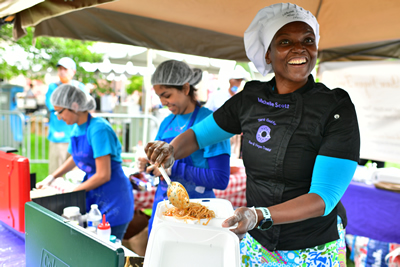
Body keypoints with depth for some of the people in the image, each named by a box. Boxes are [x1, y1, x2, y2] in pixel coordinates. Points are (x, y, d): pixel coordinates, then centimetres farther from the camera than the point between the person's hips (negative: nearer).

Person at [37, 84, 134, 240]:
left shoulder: (98, 129, -19)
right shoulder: (77, 129, 6)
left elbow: (103, 175, -20)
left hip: (113, 198, -8)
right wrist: (51, 177, 19)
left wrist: (72, 191, -8)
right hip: (94, 197, 8)